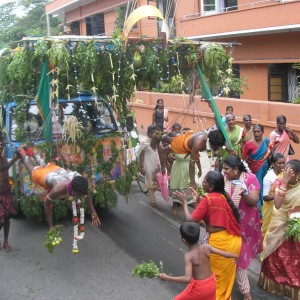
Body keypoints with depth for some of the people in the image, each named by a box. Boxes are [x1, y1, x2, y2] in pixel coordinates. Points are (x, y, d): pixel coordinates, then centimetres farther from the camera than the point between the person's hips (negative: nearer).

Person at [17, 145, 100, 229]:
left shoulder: (80, 184, -39)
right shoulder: (59, 189, -51)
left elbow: (88, 196, -17)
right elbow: (46, 204, -35)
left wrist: (93, 213, -23)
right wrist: (51, 226, -35)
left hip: (56, 169, 3)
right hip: (42, 174, -3)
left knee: (43, 165, 39)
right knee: (33, 169, 32)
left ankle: (31, 152, 63)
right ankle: (22, 151, 57)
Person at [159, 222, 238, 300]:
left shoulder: (189, 256, -25)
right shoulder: (206, 247, -12)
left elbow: (187, 278, -32)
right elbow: (226, 254, -7)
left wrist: (167, 278, -26)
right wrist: (236, 256, 15)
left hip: (199, 287, -5)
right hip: (211, 283, 5)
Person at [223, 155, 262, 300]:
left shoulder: (250, 178, -12)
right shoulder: (224, 179, -4)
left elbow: (254, 201, -18)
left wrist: (244, 191, -34)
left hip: (244, 225, -2)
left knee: (239, 254, 9)